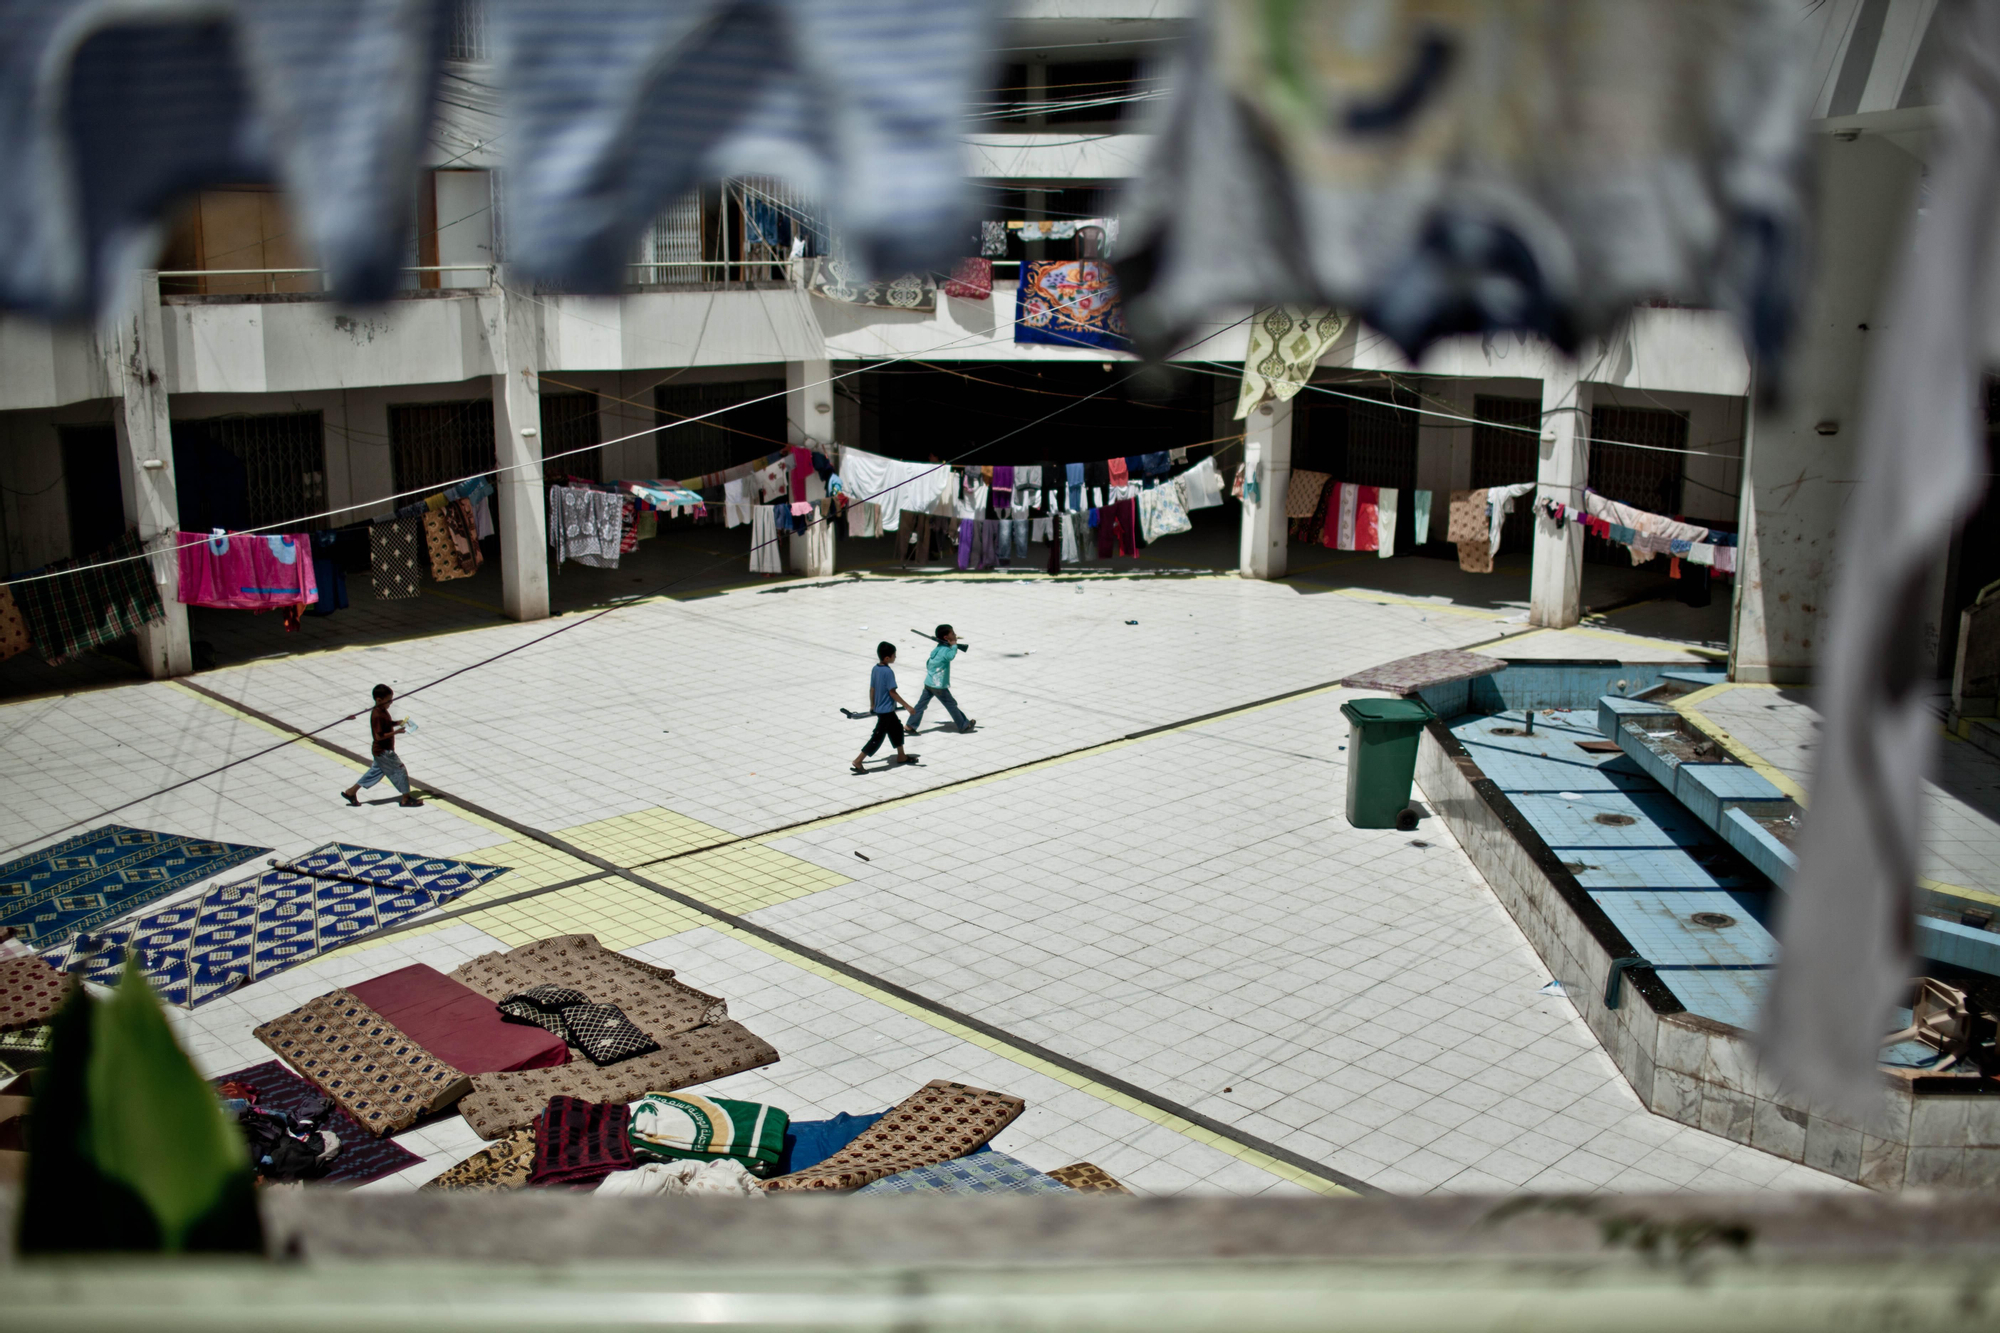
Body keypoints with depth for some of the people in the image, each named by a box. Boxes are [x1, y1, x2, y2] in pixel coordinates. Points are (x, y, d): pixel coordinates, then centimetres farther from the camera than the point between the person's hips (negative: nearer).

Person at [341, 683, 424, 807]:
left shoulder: (383, 711, 6)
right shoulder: (377, 716, -25)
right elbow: (379, 736, -27)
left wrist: (397, 723, 4)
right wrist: (396, 732, -27)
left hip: (382, 751, 10)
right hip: (384, 752, -10)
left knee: (375, 771, 19)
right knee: (399, 771, -3)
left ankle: (351, 792, 25)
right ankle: (406, 798, 6)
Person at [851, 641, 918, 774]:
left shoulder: (875, 669, 1)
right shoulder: (888, 671, -22)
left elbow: (872, 689, 8)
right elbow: (892, 692, -22)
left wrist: (872, 706, 19)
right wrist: (907, 706, -17)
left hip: (879, 708, 9)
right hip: (886, 710, -9)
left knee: (897, 728, 23)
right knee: (878, 737, -3)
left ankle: (901, 757, 34)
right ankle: (858, 761, -3)